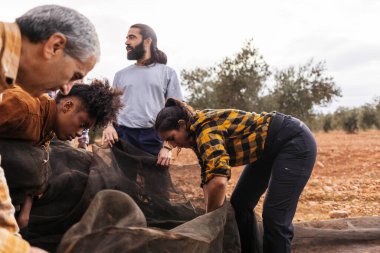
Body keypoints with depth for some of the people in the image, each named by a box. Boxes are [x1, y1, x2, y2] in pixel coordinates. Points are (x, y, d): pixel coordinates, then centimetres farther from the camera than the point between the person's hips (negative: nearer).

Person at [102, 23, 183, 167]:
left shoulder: (167, 73, 9)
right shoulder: (120, 75, 18)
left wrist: (167, 146, -9)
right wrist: (108, 126, -6)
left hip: (154, 137, -2)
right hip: (123, 136, 2)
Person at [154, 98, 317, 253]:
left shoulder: (206, 129, -27)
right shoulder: (198, 137, 2)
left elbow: (218, 180, -38)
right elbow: (208, 178, 6)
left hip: (296, 142, -10)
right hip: (270, 150, 10)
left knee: (275, 217, -12)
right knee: (239, 204, 10)